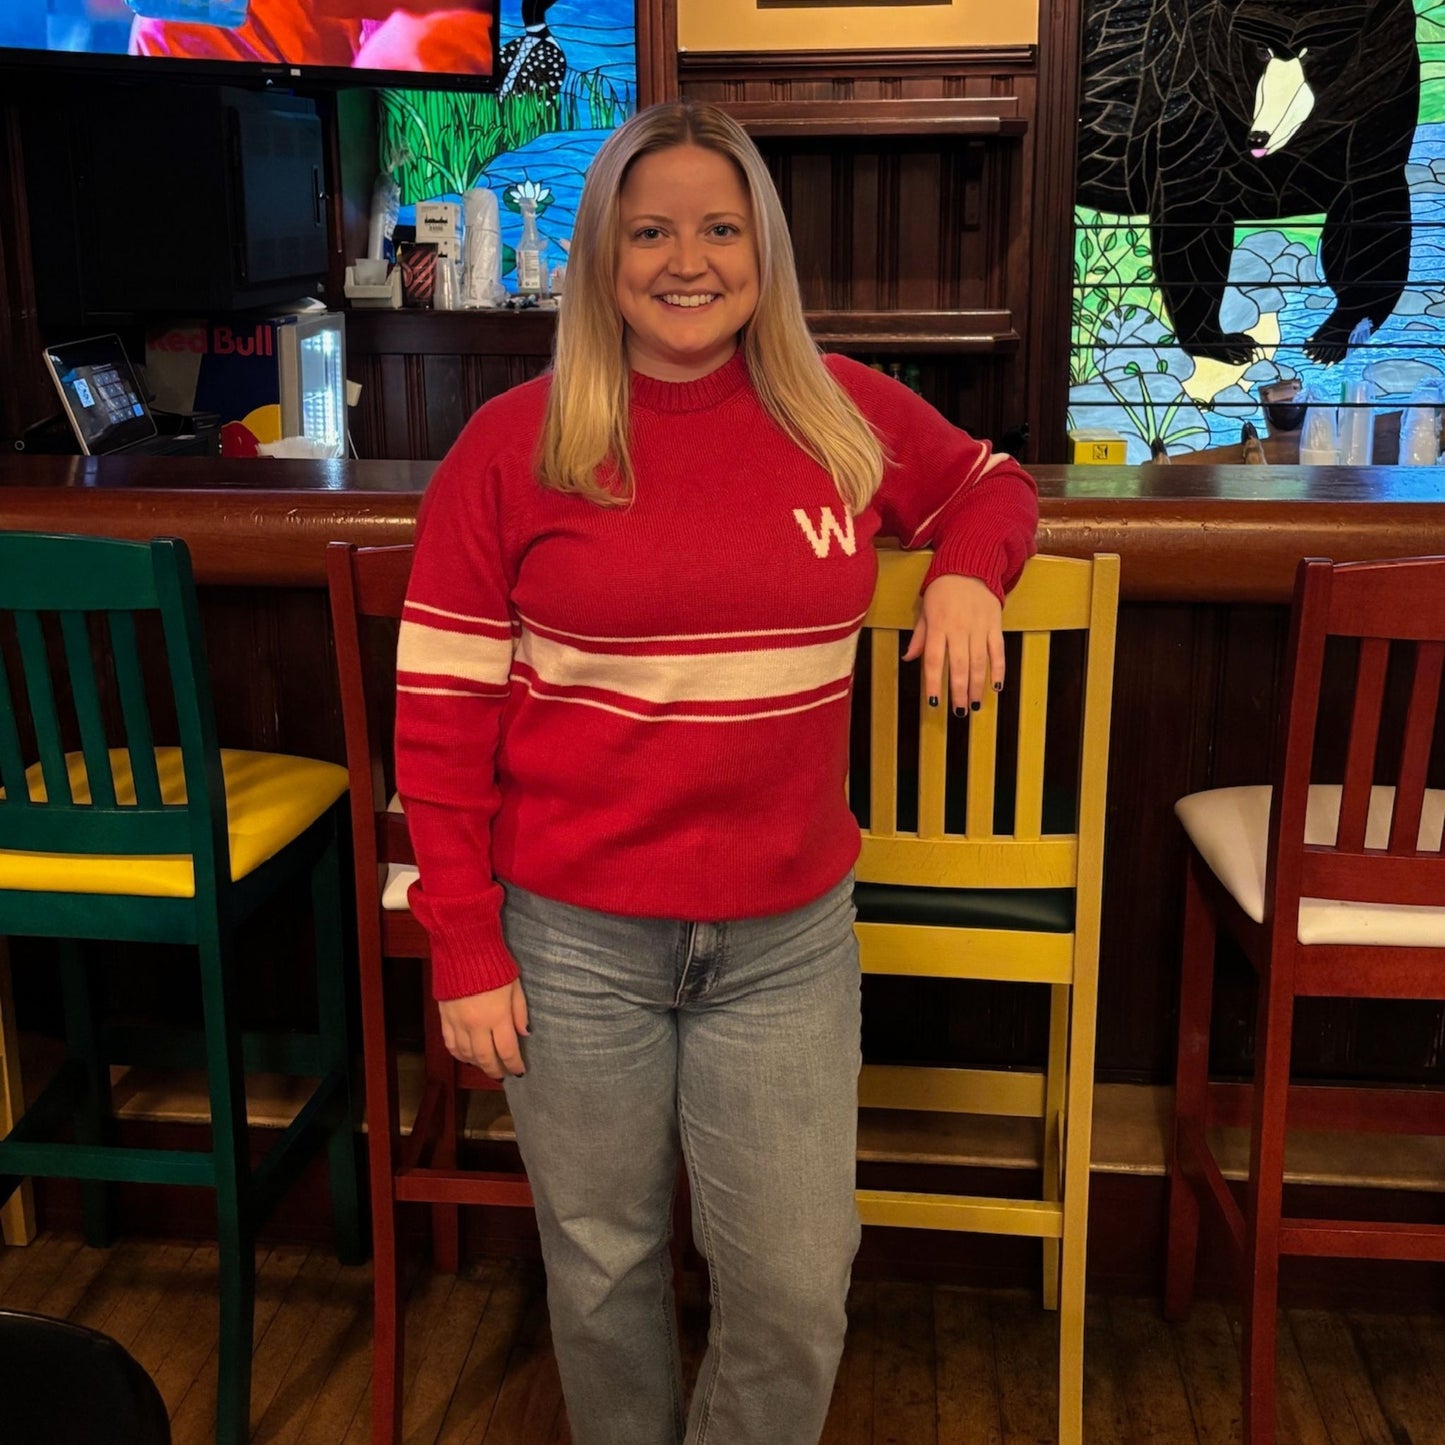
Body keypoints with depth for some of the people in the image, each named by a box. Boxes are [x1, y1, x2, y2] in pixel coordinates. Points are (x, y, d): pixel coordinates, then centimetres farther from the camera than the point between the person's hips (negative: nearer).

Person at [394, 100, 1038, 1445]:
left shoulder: (848, 414, 1)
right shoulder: (512, 444, -5)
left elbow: (993, 485, 21)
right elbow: (441, 709, -3)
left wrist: (965, 571, -2)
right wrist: (464, 949, -5)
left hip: (788, 933, 2)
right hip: (574, 936, -1)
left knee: (797, 1293, 8)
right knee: (603, 1272, 16)